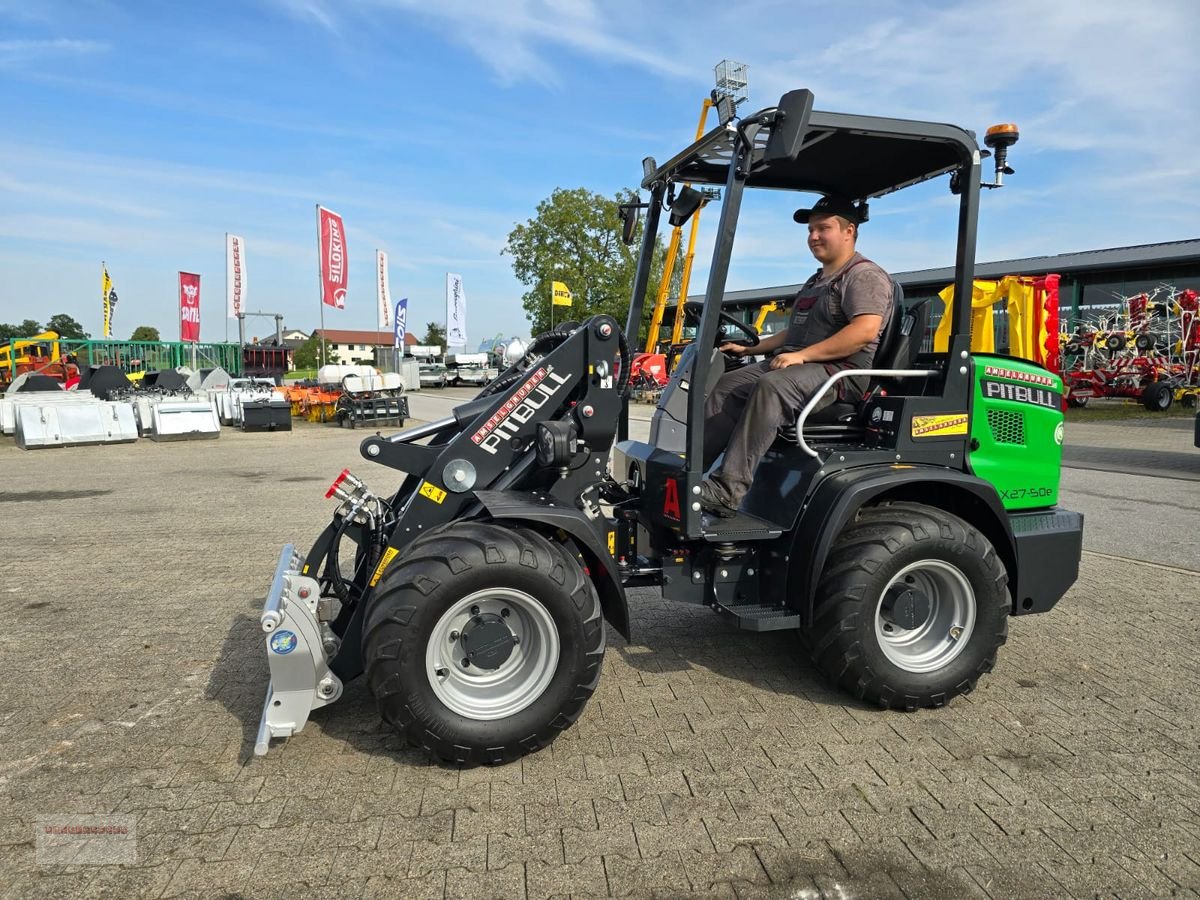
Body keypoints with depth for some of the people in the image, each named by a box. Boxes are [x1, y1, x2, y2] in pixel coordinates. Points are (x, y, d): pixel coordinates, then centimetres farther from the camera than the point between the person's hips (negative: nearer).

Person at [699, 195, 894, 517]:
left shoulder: (865, 276, -3)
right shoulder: (817, 281, 28)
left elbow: (865, 330, -20)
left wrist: (803, 355, -23)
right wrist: (748, 348, 22)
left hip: (841, 372, -9)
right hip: (795, 365, 9)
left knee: (770, 387, -35)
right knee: (729, 385, -9)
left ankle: (727, 490, -42)